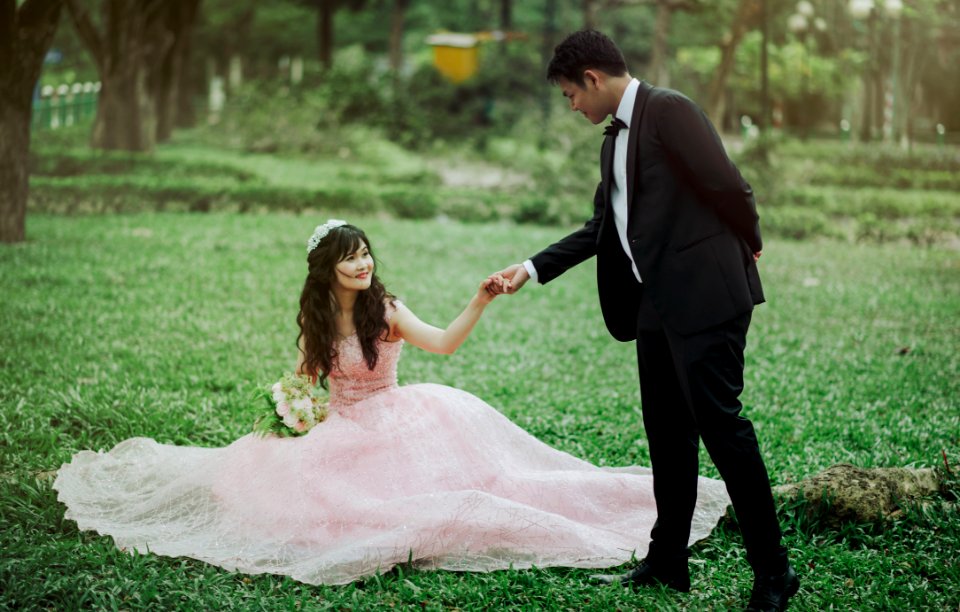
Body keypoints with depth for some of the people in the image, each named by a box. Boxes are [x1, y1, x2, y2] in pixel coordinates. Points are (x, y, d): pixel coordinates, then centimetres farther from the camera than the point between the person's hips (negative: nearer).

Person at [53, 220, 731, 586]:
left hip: (399, 425, -2)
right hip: (345, 435, 2)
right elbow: (301, 382, 14)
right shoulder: (315, 324, -2)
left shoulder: (387, 310, -9)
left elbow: (442, 343, -25)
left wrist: (481, 300, -37)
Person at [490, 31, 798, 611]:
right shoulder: (615, 138, 18)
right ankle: (668, 560, 23)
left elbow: (728, 186, -16)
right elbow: (602, 226, 23)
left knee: (720, 423, -8)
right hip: (658, 304, 9)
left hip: (705, 297, -9)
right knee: (667, 432, 13)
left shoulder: (669, 110, -11)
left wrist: (748, 244, 0)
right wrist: (534, 267, 17)